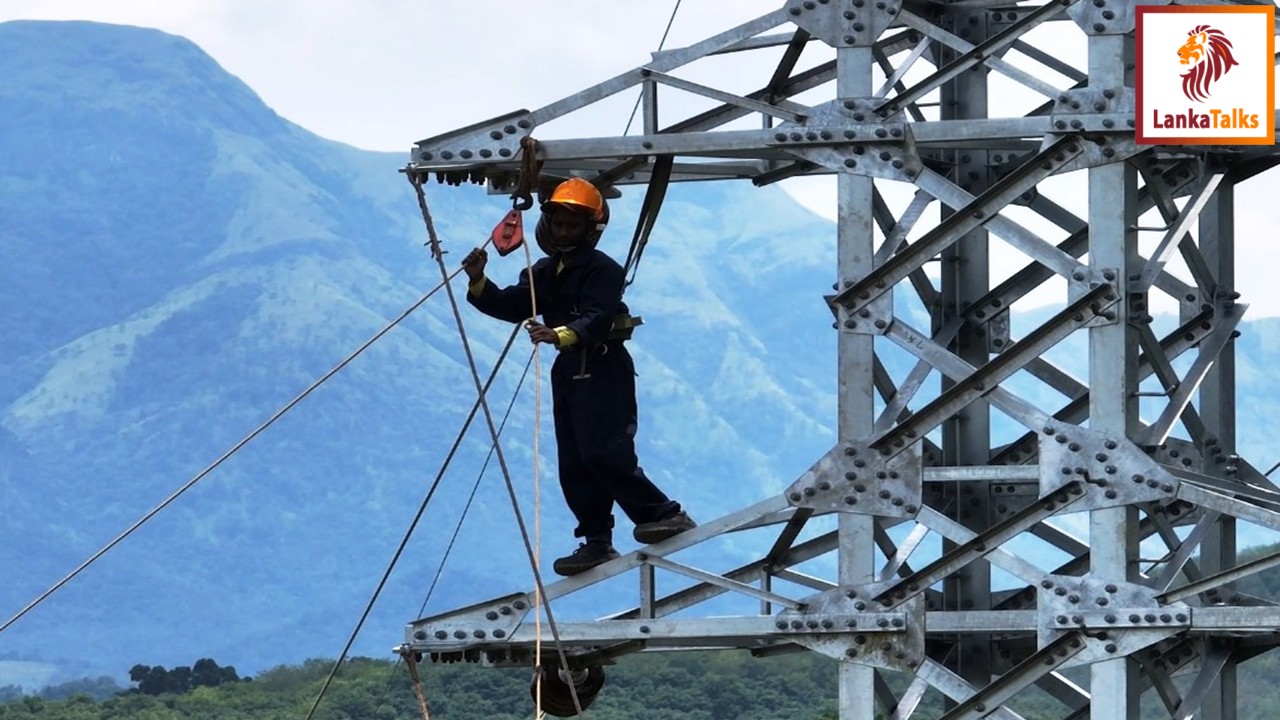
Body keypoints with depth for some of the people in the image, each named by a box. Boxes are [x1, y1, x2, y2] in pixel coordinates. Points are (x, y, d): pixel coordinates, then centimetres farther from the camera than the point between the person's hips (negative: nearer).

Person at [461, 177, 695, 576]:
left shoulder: (602, 270, -12)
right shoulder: (545, 272, 13)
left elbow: (596, 319, -26)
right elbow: (512, 306, 5)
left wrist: (560, 334, -44)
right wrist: (478, 283, -12)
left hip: (603, 370, -9)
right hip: (569, 371, 9)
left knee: (603, 453, -19)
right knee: (573, 464, 6)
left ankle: (664, 514, -12)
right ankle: (597, 542, 10)